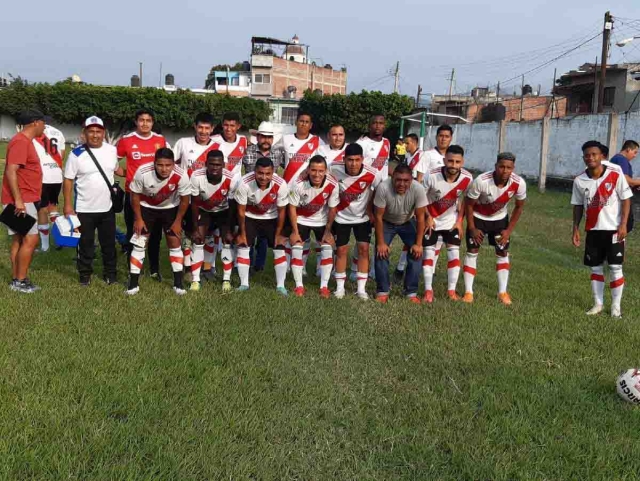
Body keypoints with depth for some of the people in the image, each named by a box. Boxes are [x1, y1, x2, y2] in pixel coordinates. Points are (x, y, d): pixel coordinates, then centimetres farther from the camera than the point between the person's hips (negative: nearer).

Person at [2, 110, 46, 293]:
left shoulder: (26, 141, 16)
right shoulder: (20, 141, -16)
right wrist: (18, 199, -25)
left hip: (26, 200, 10)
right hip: (21, 201, -10)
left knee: (19, 240, 12)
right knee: (30, 239, -8)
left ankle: (17, 279, 17)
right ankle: (20, 281, -1)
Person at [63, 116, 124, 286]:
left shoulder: (112, 150, 1)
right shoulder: (77, 154, -11)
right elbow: (68, 180, -8)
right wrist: (68, 206, -11)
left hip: (107, 208, 3)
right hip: (84, 209, -3)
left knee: (109, 243, 13)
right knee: (85, 244, 8)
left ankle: (110, 272, 28)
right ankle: (85, 274, 24)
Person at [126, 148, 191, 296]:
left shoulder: (181, 175, -33)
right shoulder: (143, 172, -33)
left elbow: (185, 199, -14)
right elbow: (135, 195, -14)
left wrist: (177, 221, -8)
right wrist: (138, 219, -10)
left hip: (170, 208, 0)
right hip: (147, 207, 0)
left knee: (175, 243, 0)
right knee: (139, 243, -4)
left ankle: (178, 282, 11)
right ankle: (133, 283, 6)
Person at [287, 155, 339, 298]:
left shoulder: (332, 185, -29)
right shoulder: (299, 185, -32)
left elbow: (332, 209, -12)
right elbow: (292, 208, -16)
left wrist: (328, 231, -5)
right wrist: (295, 231, -11)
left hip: (322, 221, 1)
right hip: (301, 220, -1)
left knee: (327, 248, -6)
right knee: (296, 248, -7)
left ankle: (324, 286, 4)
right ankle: (299, 286, 4)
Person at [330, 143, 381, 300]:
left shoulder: (372, 174, -26)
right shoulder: (334, 169, -24)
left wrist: (371, 211, -1)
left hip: (363, 217, 0)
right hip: (341, 217, 0)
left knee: (363, 249, -2)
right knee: (341, 250, 3)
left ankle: (361, 288, 7)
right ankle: (340, 287, 17)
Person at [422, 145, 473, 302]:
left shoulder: (467, 179, -21)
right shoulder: (432, 176, -29)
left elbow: (465, 200, -2)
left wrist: (459, 221, -2)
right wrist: (428, 217, -14)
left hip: (452, 221, 2)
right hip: (431, 219, -2)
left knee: (454, 252, -1)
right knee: (429, 252, -1)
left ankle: (451, 290, 11)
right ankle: (428, 290, 8)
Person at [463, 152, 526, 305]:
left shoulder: (519, 183, -26)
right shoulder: (481, 181, -35)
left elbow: (519, 206, -6)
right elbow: (468, 204, -19)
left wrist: (509, 230, -7)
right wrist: (472, 228, -14)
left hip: (500, 219, 3)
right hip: (478, 217, -3)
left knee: (503, 253, 3)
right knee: (472, 251, -6)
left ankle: (503, 292, 12)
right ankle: (468, 292, 1)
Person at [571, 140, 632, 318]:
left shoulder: (616, 174, -13)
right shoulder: (579, 181, -4)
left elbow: (626, 199, -7)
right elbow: (578, 206, 7)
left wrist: (623, 224, -13)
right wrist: (576, 229, 3)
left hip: (614, 229, -3)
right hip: (593, 230, 3)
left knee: (615, 267, 2)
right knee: (595, 267, 10)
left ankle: (616, 306, 15)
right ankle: (598, 304, 23)